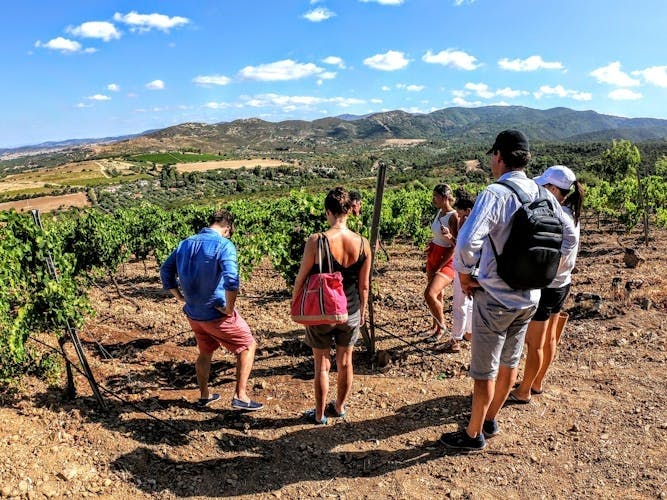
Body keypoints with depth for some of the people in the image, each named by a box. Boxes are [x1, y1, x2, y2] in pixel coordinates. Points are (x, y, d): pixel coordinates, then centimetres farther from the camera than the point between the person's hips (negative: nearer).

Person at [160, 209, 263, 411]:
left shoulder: (185, 244, 6)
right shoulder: (224, 245, -16)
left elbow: (165, 272, 13)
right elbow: (231, 280, -29)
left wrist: (182, 298, 15)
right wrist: (229, 309, -18)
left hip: (193, 313, 7)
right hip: (217, 314, -7)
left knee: (205, 352, 27)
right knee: (248, 346, 11)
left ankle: (204, 395, 40)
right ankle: (240, 396, 10)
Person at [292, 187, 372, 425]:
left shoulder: (316, 241, -20)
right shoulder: (363, 243, -10)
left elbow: (301, 278, -11)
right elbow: (364, 285, -1)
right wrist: (362, 311, 14)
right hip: (350, 313, 3)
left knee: (322, 365, 13)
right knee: (345, 361, 20)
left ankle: (320, 414, 29)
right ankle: (340, 406, 39)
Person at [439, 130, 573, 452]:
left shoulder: (495, 194, -21)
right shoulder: (542, 194, 0)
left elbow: (467, 242, -34)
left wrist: (465, 276, -16)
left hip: (495, 298, -7)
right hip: (530, 297, 7)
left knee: (484, 371, 8)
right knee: (509, 363, 21)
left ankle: (473, 434, 26)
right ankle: (490, 421, 41)